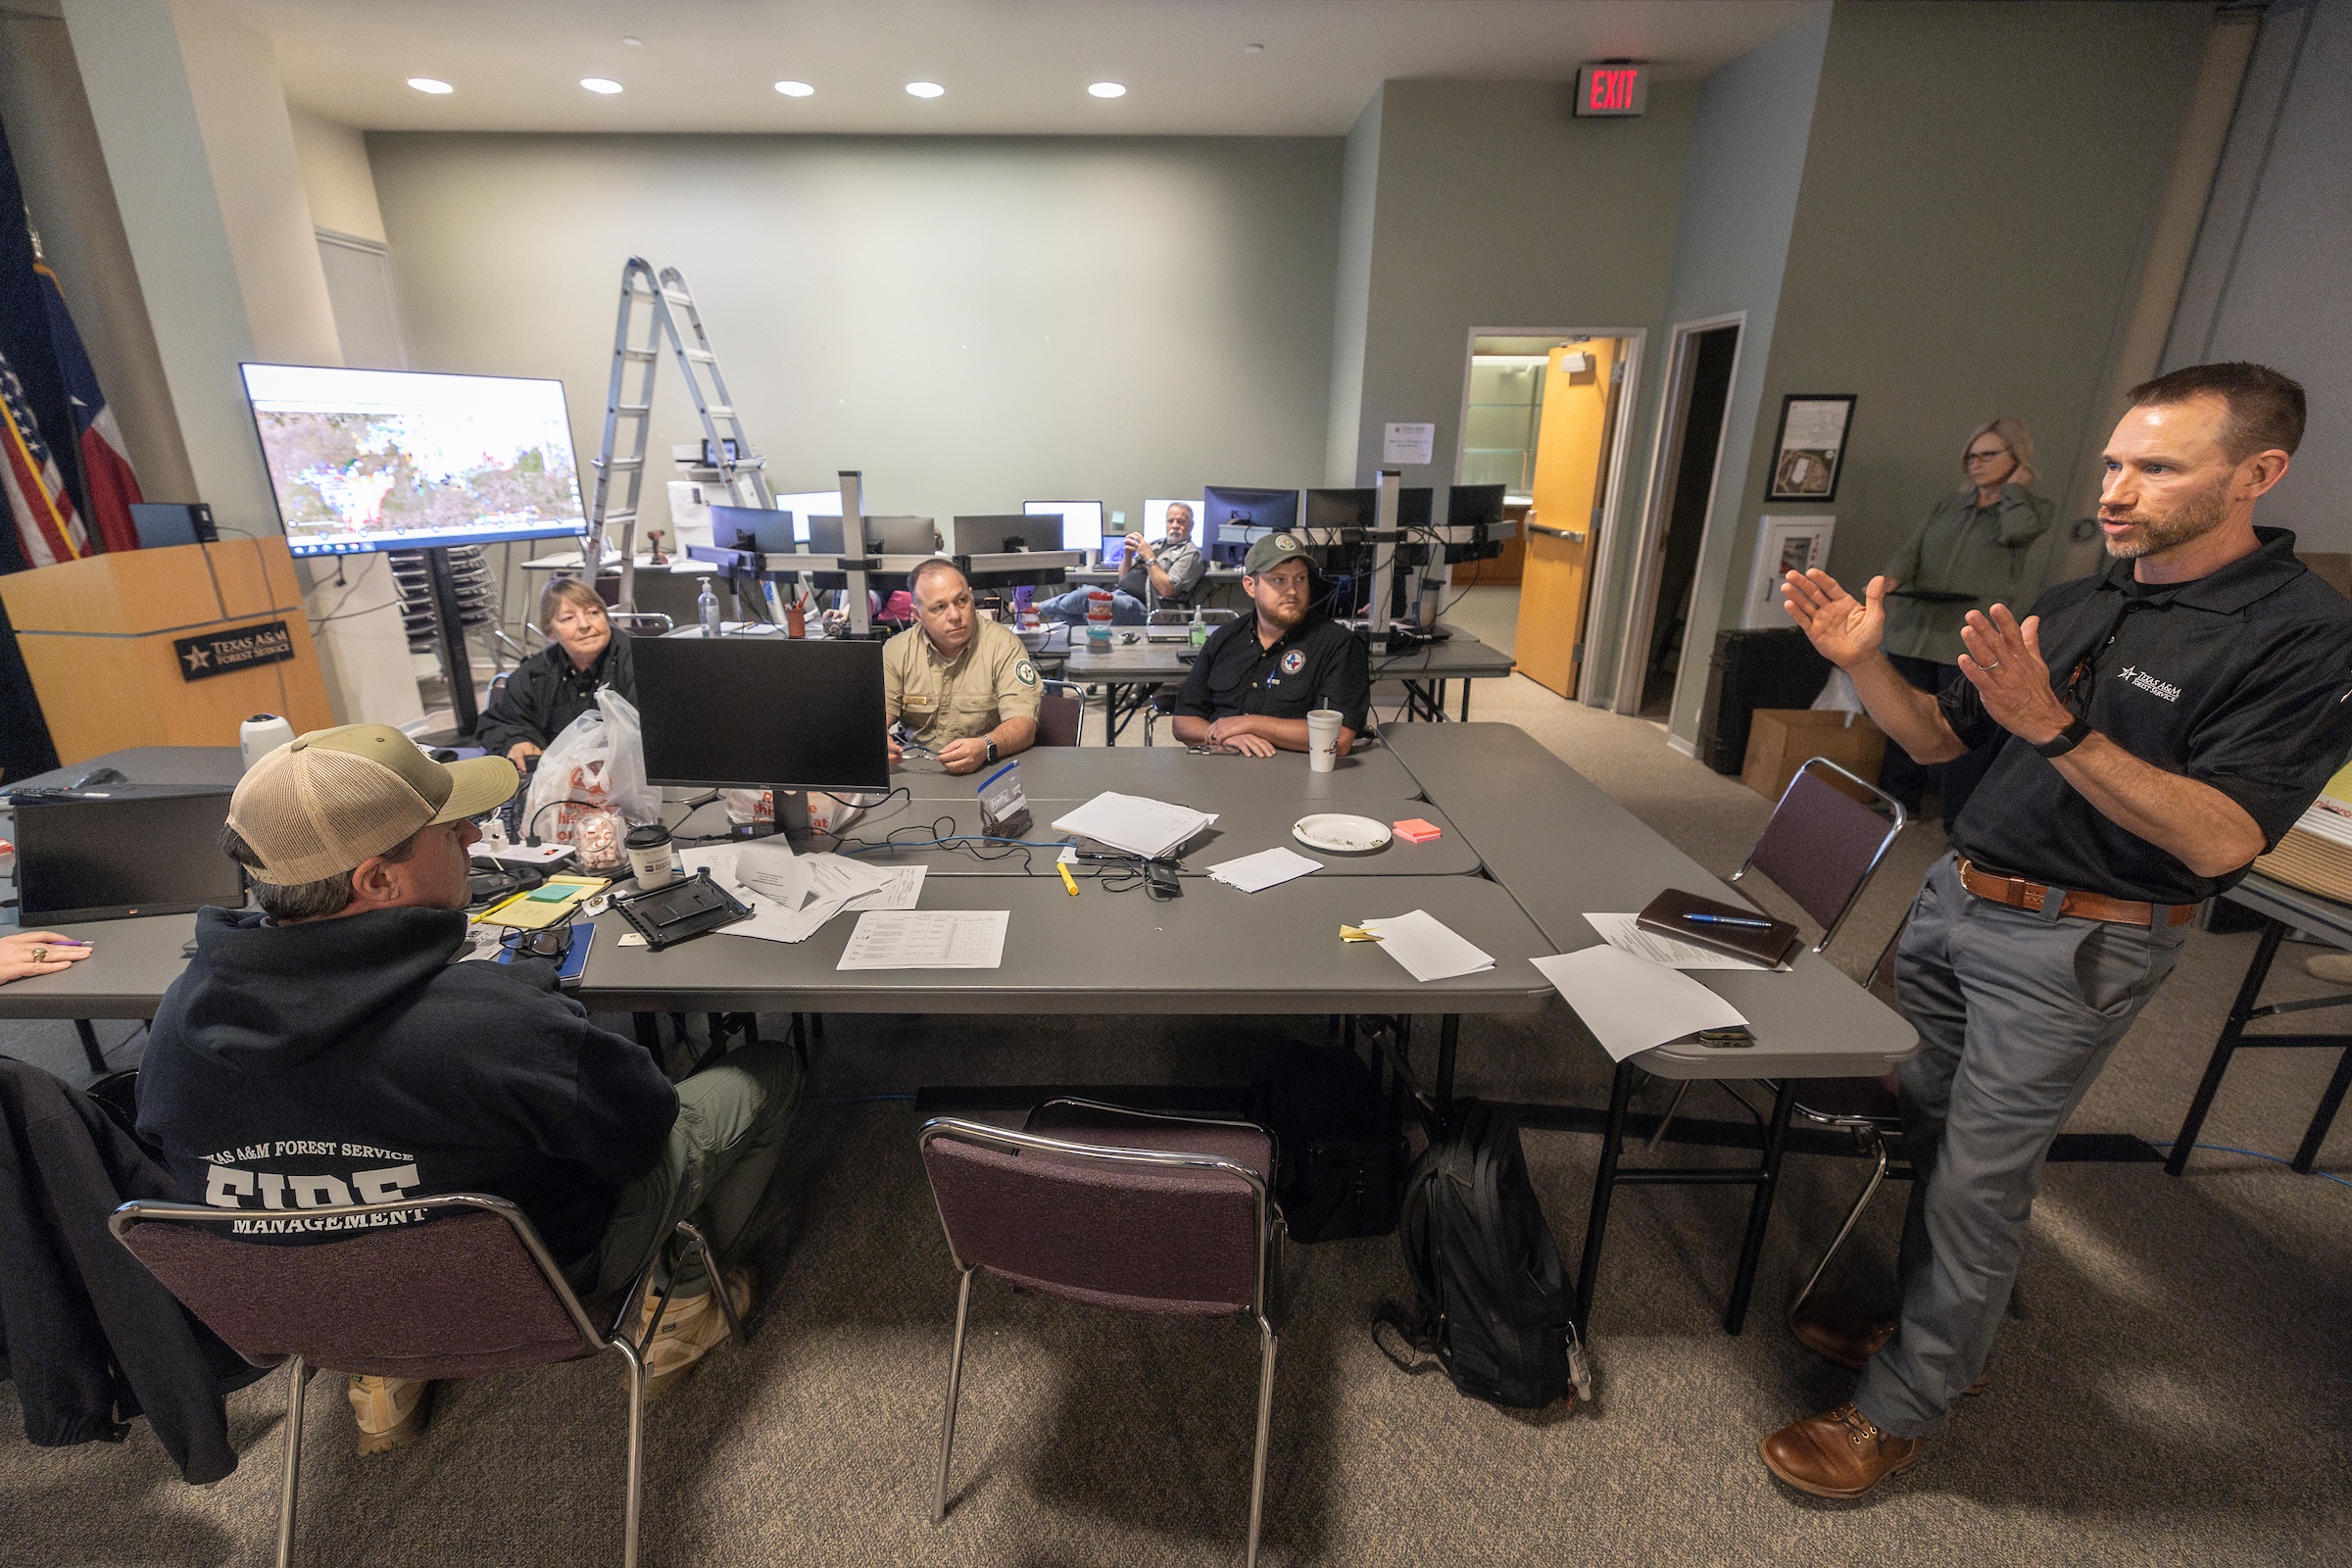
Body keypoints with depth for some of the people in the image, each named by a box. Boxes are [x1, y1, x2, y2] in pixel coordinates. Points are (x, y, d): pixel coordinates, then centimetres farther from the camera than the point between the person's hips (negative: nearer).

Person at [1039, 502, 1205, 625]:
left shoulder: (1190, 554, 3)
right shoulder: (1157, 545, 27)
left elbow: (1167, 590, -13)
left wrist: (1149, 558, -8)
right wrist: (1129, 554, 6)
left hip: (1140, 608, -8)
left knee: (1088, 594, -25)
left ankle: (1041, 609, -7)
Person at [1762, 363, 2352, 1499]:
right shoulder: (2069, 606, 8)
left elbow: (2219, 841, -21)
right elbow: (1938, 739, 10)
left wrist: (2056, 729, -33)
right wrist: (1867, 663, -7)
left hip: (2076, 945, -6)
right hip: (1954, 899, 6)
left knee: (1976, 1182, 1)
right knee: (1931, 1136, 16)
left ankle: (1902, 1407, 17)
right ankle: (1931, 1323, 37)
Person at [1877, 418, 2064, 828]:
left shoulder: (2037, 512, 7)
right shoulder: (1948, 506, 19)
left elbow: (2014, 531, -15)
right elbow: (1913, 548, 10)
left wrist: (2012, 488, 2)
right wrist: (1893, 577, -11)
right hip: (1915, 634, 4)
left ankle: (1961, 824, 5)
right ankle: (1899, 799, 20)